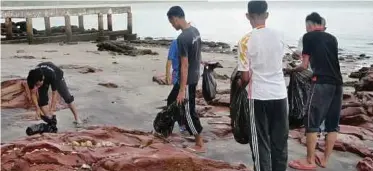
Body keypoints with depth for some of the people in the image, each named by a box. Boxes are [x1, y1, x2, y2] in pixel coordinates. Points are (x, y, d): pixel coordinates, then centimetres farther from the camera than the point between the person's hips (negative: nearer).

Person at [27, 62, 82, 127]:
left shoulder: (51, 75, -47)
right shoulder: (31, 78, -37)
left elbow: (54, 93, -38)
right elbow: (33, 94, -23)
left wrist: (51, 110, -39)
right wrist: (37, 109, -30)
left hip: (57, 75, -3)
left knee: (67, 97, -1)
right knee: (42, 100, -13)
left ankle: (77, 118, 13)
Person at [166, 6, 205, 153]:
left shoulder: (182, 38, -25)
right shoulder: (195, 31, 4)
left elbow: (185, 65, -25)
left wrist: (182, 90, -21)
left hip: (187, 80, -9)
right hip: (194, 76, 9)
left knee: (188, 111, 2)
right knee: (172, 101, 23)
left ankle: (200, 145, 13)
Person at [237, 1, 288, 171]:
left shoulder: (246, 41, -11)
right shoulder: (278, 36, 2)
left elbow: (246, 76, -12)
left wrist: (240, 84, 11)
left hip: (259, 96, -4)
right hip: (280, 94, 4)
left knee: (261, 143, 7)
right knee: (280, 141, 14)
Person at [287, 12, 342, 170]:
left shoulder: (308, 37, 4)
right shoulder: (332, 38, 19)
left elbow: (304, 65, 2)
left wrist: (292, 70, 22)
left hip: (321, 83, -6)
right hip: (337, 83, 6)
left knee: (312, 122, 2)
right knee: (333, 124, 11)